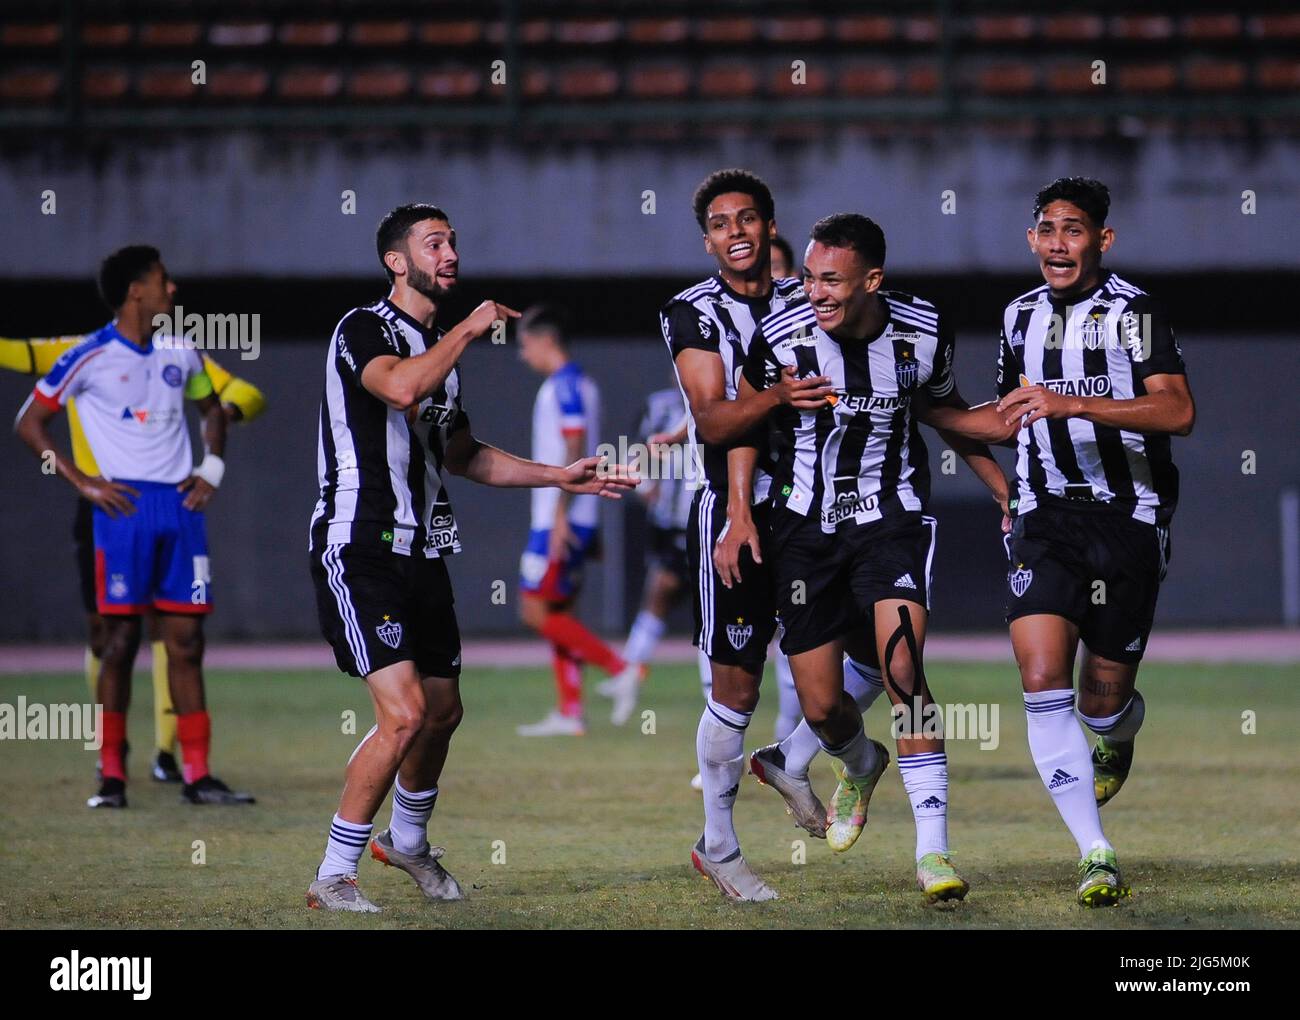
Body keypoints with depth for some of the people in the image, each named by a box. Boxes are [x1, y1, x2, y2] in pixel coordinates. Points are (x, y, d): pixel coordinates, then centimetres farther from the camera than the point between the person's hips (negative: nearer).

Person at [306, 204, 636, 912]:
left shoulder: (440, 348, 17)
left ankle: (407, 841, 41)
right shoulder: (362, 330, -9)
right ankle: (332, 876, -10)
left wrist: (561, 477, 22)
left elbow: (464, 456, 28)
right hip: (358, 551, -9)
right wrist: (469, 329, -18)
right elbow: (401, 387, -32)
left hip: (421, 554, 9)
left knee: (442, 711, 16)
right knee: (404, 713, -18)